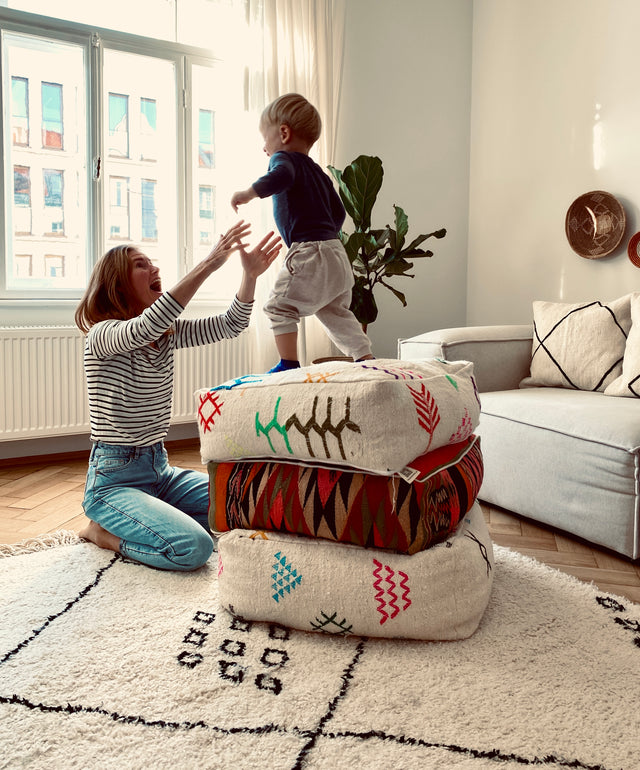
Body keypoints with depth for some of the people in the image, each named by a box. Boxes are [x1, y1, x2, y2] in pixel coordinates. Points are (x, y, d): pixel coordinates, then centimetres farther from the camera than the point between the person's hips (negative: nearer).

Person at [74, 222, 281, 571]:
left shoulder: (167, 334, 7)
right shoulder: (103, 335, -15)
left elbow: (230, 325, 0)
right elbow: (144, 327, -38)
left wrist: (250, 274, -17)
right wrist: (208, 264, -40)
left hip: (160, 469, 8)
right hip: (113, 479, -7)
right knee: (193, 547, -26)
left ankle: (158, 520, 10)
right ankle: (104, 530, -1)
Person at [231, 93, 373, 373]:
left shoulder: (285, 158, -3)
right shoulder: (317, 171, 23)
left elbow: (283, 175, -29)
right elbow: (338, 213, 28)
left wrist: (250, 192, -29)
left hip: (309, 253, -9)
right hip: (337, 254, 9)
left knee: (280, 306, -1)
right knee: (336, 314, 18)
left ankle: (289, 365, -5)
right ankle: (367, 361, 16)